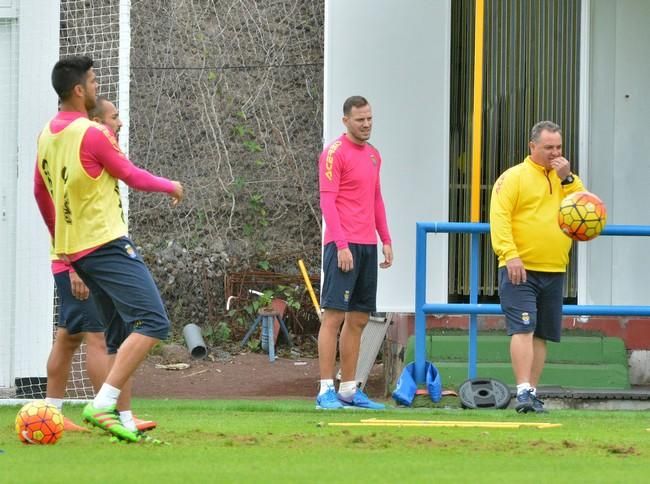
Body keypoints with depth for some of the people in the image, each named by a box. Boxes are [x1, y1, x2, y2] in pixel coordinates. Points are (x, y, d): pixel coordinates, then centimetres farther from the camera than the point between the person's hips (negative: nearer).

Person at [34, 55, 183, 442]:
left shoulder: (47, 135, 12)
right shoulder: (93, 134, -15)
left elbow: (41, 192, 23)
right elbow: (133, 177, -5)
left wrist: (59, 238, 35)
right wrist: (170, 186, 15)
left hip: (73, 248, 9)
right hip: (107, 245, -9)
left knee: (122, 332, 15)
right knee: (153, 323, -15)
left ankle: (107, 410, 9)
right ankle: (103, 406, -24)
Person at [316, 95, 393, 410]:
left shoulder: (373, 155, 17)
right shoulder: (335, 154, -8)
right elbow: (327, 201, -13)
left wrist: (386, 241, 17)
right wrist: (341, 245, -19)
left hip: (368, 247, 8)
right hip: (343, 245, -8)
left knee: (358, 319, 9)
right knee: (334, 315, -9)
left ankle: (349, 389, 13)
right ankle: (326, 390, -10)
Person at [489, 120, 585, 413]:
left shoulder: (567, 179, 15)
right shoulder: (514, 177, -1)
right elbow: (499, 217, -10)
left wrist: (567, 179, -7)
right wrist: (510, 255, -22)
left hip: (554, 271, 5)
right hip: (520, 269, -5)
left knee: (542, 334, 8)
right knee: (523, 328, -14)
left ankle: (532, 393, 14)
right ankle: (523, 391, -19)